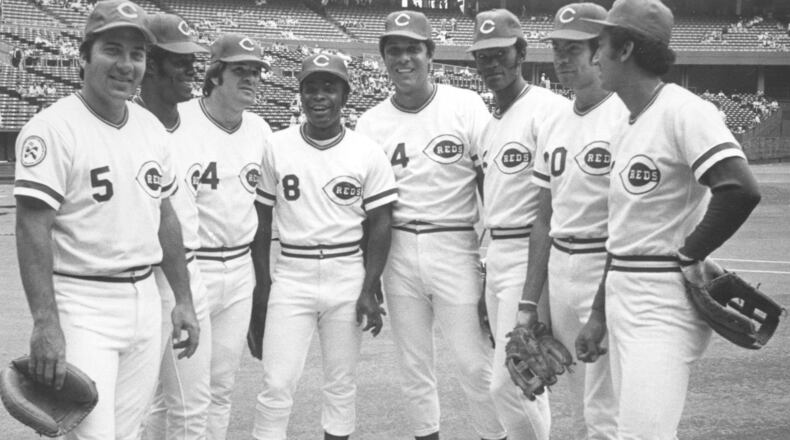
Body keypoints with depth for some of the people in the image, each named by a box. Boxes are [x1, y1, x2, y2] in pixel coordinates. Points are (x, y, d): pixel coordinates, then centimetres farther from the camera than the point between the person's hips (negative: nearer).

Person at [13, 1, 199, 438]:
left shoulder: (150, 126, 10)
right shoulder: (53, 128, -13)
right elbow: (33, 227, -18)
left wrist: (183, 299, 16)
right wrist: (45, 324, -25)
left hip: (145, 300, 7)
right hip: (82, 306, -7)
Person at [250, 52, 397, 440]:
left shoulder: (367, 153, -1)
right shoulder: (276, 147, 1)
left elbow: (380, 226, 1)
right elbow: (260, 219, 6)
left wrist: (369, 291, -6)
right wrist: (261, 284, 2)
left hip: (347, 277, 0)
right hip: (291, 277, 0)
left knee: (341, 382, 8)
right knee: (277, 383, -5)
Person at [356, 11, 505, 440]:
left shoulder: (466, 106, -3)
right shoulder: (370, 123, 5)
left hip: (456, 247, -3)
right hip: (398, 251, 3)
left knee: (475, 362, -2)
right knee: (413, 362, 10)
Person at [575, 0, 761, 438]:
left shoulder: (683, 110, -13)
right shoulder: (624, 128, 14)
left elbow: (741, 190, -26)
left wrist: (689, 255, -15)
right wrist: (599, 314, 20)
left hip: (664, 301, -9)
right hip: (621, 297, 9)